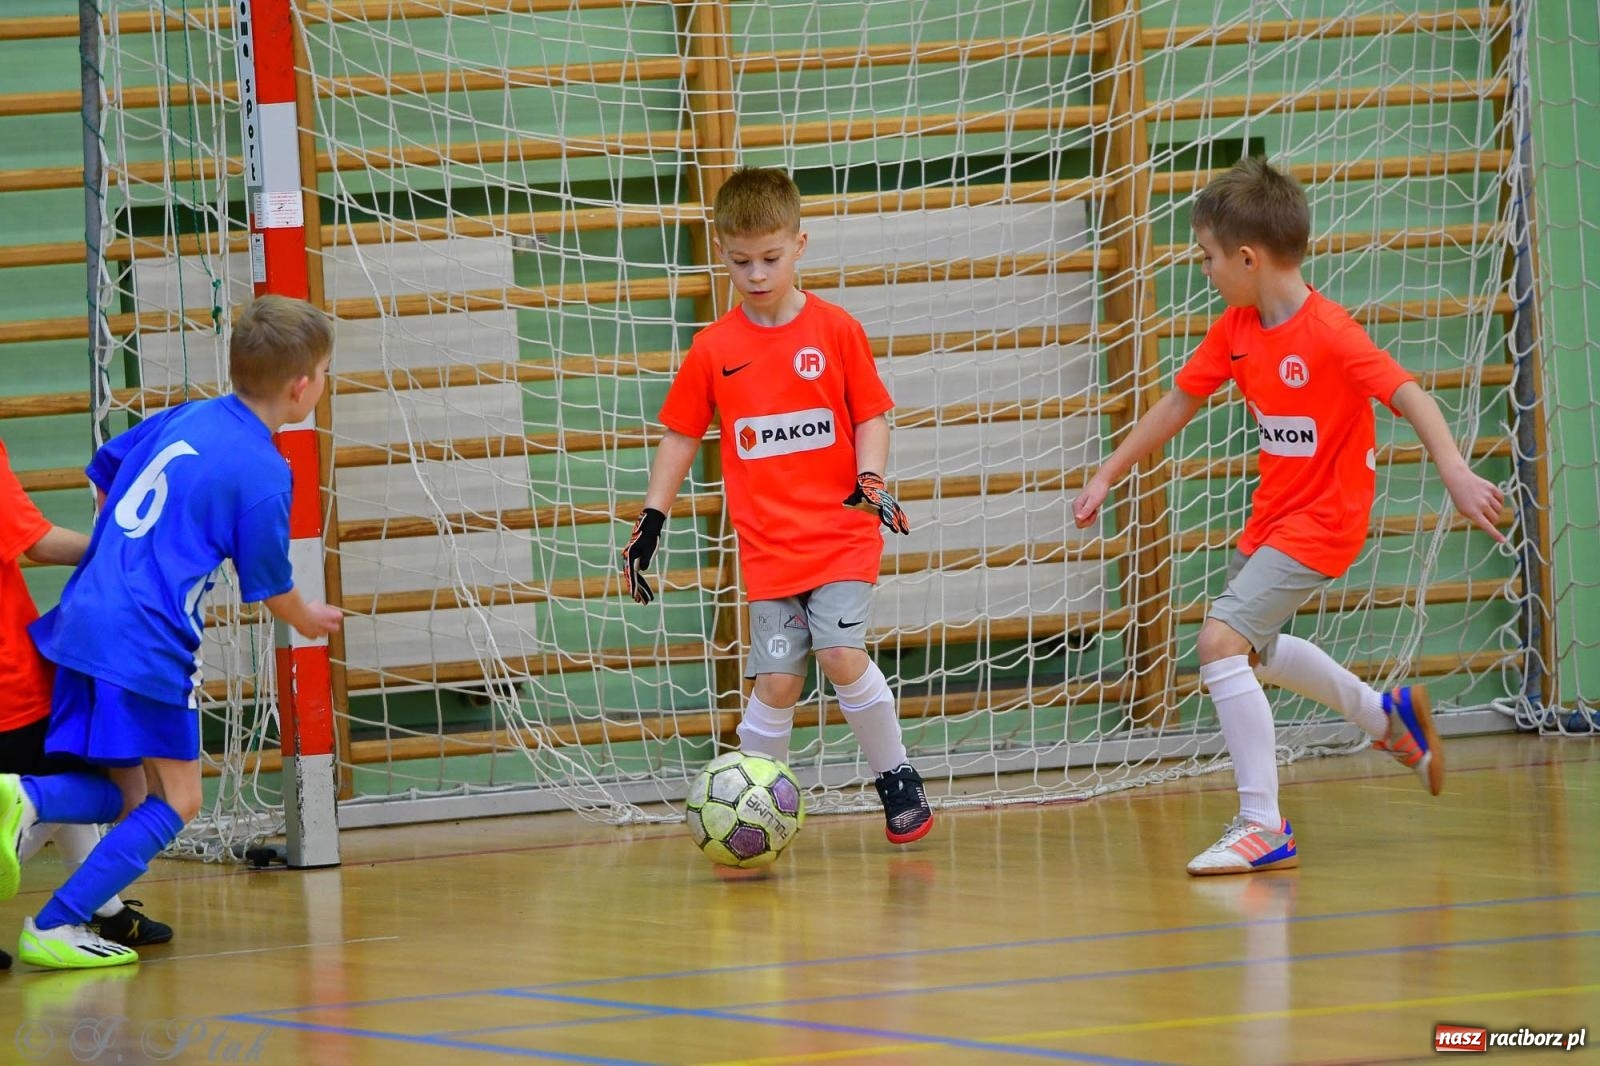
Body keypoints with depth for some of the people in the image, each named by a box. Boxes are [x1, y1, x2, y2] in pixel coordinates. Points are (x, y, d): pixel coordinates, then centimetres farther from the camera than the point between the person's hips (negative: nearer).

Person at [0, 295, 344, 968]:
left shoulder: (180, 419, 12)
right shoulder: (263, 472, -9)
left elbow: (103, 474, 27)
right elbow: (271, 589, 2)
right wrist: (309, 622, 26)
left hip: (82, 622, 7)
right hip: (147, 644, -7)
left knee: (121, 792, 16)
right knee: (174, 800, 6)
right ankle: (55, 928, -4)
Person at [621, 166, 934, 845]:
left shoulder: (836, 330, -1)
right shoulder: (713, 349, 3)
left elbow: (871, 415, 4)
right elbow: (681, 437, 11)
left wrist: (870, 482, -12)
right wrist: (651, 522, 6)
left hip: (842, 534, -1)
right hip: (768, 546, 2)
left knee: (841, 654, -17)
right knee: (777, 682, -5)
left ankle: (897, 777, 2)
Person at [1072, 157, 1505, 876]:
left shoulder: (1329, 333, -24)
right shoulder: (1237, 329, 0)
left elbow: (1411, 397, -29)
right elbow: (1179, 404, 12)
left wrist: (1454, 472, -44)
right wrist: (1106, 477, 13)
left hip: (1321, 520, -9)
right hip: (1272, 516, 10)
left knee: (1223, 640, -22)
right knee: (1252, 646, 28)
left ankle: (1263, 828, -16)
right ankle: (1389, 716, 46)